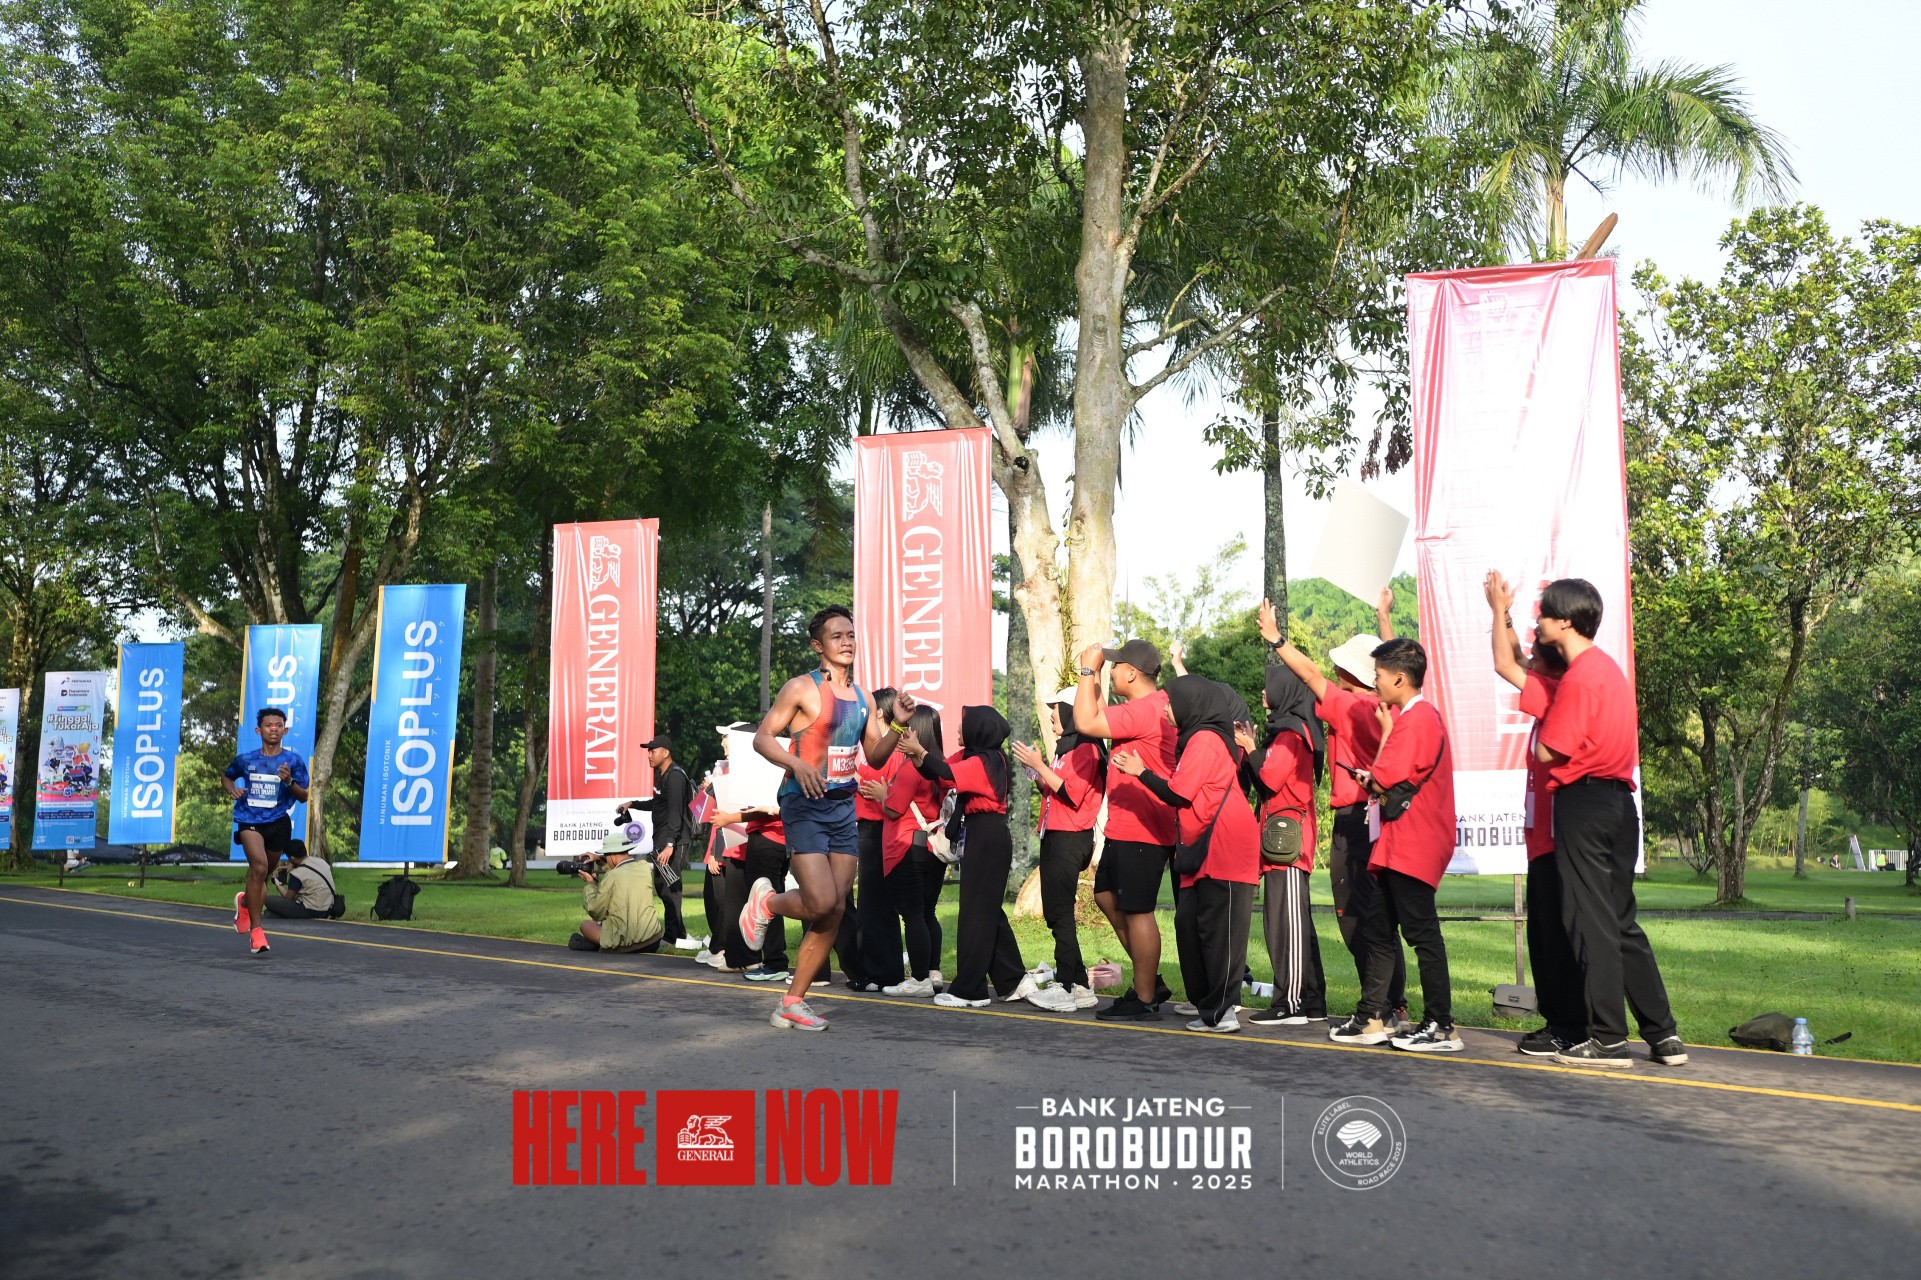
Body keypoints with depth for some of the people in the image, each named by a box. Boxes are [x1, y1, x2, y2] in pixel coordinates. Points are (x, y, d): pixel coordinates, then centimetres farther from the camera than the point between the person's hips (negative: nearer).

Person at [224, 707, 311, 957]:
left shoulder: (293, 760, -1)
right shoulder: (245, 759, 2)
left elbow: (304, 796, 0)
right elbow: (227, 778, 21)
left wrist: (289, 782, -19)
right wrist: (231, 789, -1)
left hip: (278, 821, 2)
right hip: (249, 820, -2)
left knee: (262, 874, 16)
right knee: (259, 866, -25)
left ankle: (244, 901, 53)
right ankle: (255, 930, -17)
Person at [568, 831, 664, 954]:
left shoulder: (611, 877, -13)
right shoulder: (645, 866, 2)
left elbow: (596, 913, -1)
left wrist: (590, 884, 9)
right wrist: (598, 859, 26)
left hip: (624, 946, -4)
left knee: (585, 924, 19)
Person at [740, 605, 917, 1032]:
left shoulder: (862, 697, 14)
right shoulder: (801, 688, -6)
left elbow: (875, 756, 16)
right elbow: (763, 737, -8)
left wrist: (898, 724, -1)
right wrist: (797, 764, -24)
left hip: (844, 807, 7)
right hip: (805, 805, -7)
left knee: (834, 912, 4)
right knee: (821, 902, -18)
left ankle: (792, 1004, 14)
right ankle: (765, 902, 15)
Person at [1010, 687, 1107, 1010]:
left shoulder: (1086, 749, -12)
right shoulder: (1065, 748, 19)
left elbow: (1071, 793, -22)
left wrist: (1039, 766, -18)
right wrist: (1037, 771, 6)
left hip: (1071, 838, -10)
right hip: (1053, 836, 10)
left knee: (1060, 912, -11)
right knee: (1053, 911, 10)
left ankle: (1069, 986, -10)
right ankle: (1077, 983, 15)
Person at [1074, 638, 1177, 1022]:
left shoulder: (1145, 709, -20)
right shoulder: (1156, 706, 14)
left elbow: (1086, 722, -25)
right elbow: (1100, 717, 22)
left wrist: (1088, 670, -15)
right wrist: (1093, 678, 17)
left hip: (1140, 830, -11)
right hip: (1125, 828, 11)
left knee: (1137, 911, -4)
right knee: (1107, 897, 19)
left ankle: (1145, 1001, 6)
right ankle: (1151, 981, 25)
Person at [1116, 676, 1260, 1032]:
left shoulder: (1205, 739, -10)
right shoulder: (1195, 738, 20)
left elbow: (1179, 794, -13)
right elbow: (1182, 792, 17)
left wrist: (1141, 771, -4)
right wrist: (1141, 769, 15)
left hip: (1223, 846, -10)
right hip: (1203, 848, 10)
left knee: (1218, 929, -9)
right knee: (1189, 924, 7)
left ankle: (1221, 1009, -7)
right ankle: (1208, 1006, 13)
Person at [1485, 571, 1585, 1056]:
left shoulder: (1557, 695, -14)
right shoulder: (1552, 694, 12)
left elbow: (1504, 665, -15)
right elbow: (1514, 661, 23)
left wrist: (1500, 608, -6)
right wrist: (1503, 613, 18)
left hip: (1556, 838, -10)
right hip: (1544, 835, 10)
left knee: (1559, 934, -6)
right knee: (1544, 934, 14)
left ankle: (1569, 1030, 0)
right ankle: (1558, 1021, 20)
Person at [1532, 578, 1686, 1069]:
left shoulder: (1579, 677, -15)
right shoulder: (1608, 666, 15)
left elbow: (1548, 752, -16)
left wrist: (1543, 724, 3)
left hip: (1584, 802, -9)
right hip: (1619, 799, 9)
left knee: (1592, 923, -3)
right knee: (1622, 922, 14)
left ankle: (1608, 1039, 2)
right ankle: (1663, 1035, 17)